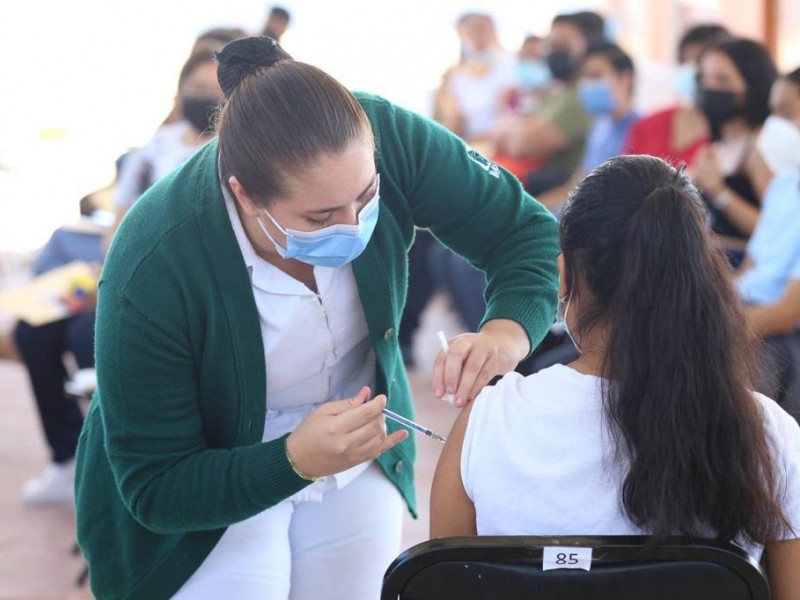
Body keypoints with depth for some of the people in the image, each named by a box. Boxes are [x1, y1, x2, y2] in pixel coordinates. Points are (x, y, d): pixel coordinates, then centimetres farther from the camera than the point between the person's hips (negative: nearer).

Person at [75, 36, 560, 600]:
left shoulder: (387, 140, -28)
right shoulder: (151, 275, -35)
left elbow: (527, 231, -16)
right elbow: (153, 489, -26)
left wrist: (505, 333, -37)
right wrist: (297, 461, -42)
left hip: (358, 454, 4)